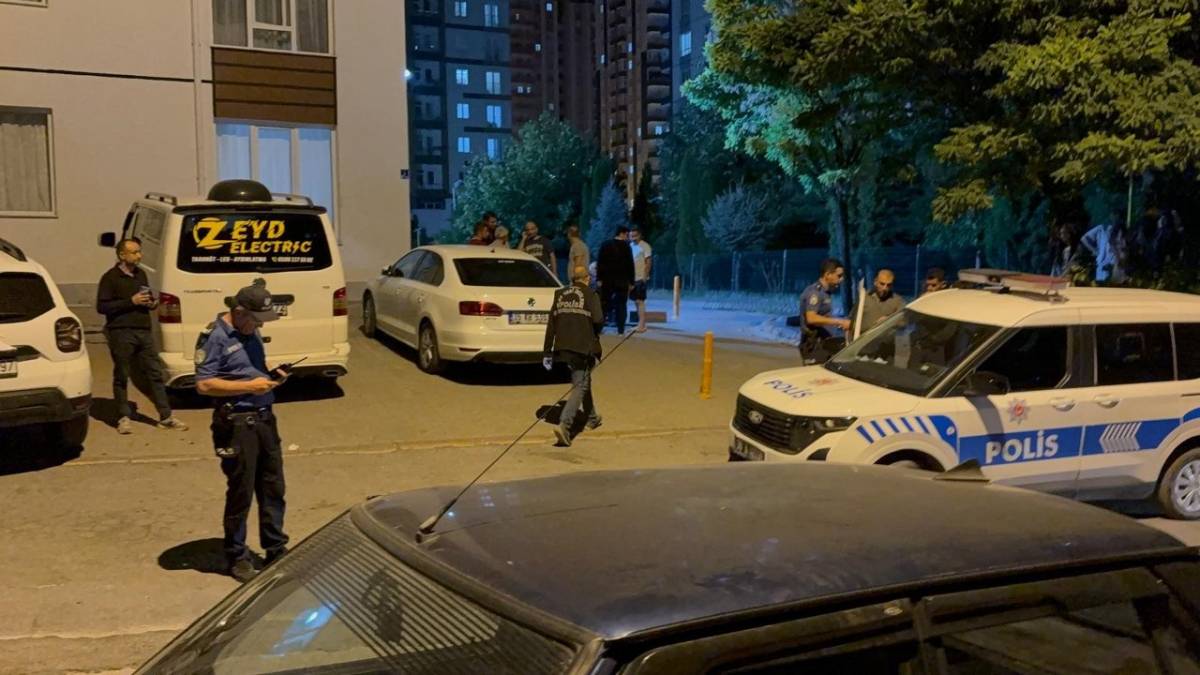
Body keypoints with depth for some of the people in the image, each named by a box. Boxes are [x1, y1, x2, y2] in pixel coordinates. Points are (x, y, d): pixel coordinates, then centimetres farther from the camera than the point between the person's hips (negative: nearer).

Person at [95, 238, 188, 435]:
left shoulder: (141, 274, 16)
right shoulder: (110, 278, -6)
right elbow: (101, 307, -12)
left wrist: (152, 303, 5)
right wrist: (131, 302, -17)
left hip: (143, 331, 6)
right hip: (121, 333, -6)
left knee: (155, 373, 4)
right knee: (121, 376, 2)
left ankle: (166, 416, 6)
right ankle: (123, 418, 12)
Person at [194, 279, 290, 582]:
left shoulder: (251, 333, 13)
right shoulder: (215, 337, -12)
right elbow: (204, 384, -17)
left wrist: (271, 376, 4)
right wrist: (250, 386, -20)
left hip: (264, 419, 8)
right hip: (237, 424, -8)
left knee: (273, 489, 13)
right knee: (240, 494, 3)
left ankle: (276, 549, 26)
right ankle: (237, 557, 19)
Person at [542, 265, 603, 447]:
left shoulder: (560, 295, 9)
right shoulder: (590, 295, -5)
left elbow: (551, 324, 7)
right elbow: (598, 320, -17)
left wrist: (547, 352, 9)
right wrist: (595, 333, 7)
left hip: (563, 347, 6)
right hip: (583, 346, -6)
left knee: (583, 381, 24)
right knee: (580, 386, -2)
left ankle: (592, 418, 41)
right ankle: (564, 424, -20)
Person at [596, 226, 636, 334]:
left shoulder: (605, 245, 3)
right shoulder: (626, 247, -5)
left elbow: (600, 263, 0)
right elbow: (630, 265, -4)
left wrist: (599, 278, 0)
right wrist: (631, 281, 0)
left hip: (607, 280, 2)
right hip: (622, 281, -2)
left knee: (604, 304, 8)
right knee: (621, 305, 5)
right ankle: (620, 330, 0)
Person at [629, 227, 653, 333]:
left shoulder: (645, 246, -8)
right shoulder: (630, 246, 11)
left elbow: (648, 262, -11)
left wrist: (645, 276, -17)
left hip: (641, 278, -7)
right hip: (632, 278, 7)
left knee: (640, 301, -10)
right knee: (636, 301, 9)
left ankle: (641, 325, -11)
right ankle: (641, 324, 15)